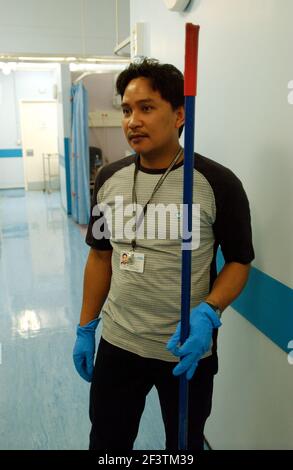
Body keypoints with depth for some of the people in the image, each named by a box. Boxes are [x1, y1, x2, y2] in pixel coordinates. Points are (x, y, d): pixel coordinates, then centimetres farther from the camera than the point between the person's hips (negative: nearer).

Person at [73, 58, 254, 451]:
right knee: (106, 442, 20)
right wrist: (86, 328, 8)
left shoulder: (218, 183, -14)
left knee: (185, 444, 20)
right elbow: (100, 255, 7)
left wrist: (207, 315, -24)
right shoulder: (109, 179, -1)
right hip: (117, 344, 4)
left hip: (188, 349, -3)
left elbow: (239, 261, -6)